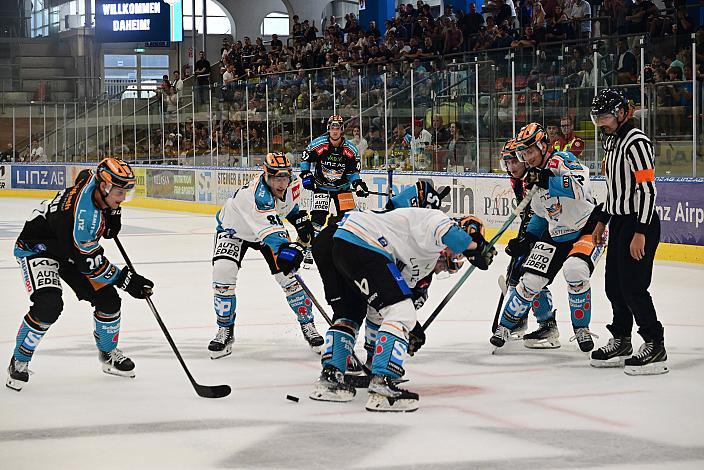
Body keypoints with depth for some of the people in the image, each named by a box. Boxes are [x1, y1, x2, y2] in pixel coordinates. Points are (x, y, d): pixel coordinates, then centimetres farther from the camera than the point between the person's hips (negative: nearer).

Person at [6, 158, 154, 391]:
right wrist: (125, 279, -26)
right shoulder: (83, 215, -38)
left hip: (71, 245, 9)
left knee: (107, 298, 3)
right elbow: (89, 264, -31)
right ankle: (19, 361, -10)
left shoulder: (94, 179, -15)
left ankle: (108, 353, 28)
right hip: (37, 247, -9)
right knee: (48, 304, -30)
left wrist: (113, 215, -2)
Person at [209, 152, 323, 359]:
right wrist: (285, 248, -68)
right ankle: (225, 332, -8)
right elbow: (269, 229, -53)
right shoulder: (257, 194, -41)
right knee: (223, 272, -24)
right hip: (233, 228, -5)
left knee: (288, 274, -10)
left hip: (270, 226, 5)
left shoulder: (293, 184, -18)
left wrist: (300, 218, 1)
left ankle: (307, 325, 8)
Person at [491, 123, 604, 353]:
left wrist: (547, 181, -36)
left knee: (574, 270, -30)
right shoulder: (530, 178, 6)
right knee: (531, 280, -1)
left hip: (587, 228, -7)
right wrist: (526, 239, 9)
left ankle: (581, 328, -10)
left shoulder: (561, 160, -17)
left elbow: (580, 189, -35)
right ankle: (506, 325, 18)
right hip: (555, 234, 7)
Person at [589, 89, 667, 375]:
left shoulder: (636, 142, -17)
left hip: (640, 223, -10)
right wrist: (603, 221, 24)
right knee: (614, 285, 13)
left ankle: (655, 348, -5)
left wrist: (640, 233, -25)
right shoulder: (611, 141, 14)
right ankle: (621, 342, 25)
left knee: (633, 286, -11)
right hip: (620, 222, 10)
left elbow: (648, 189, -22)